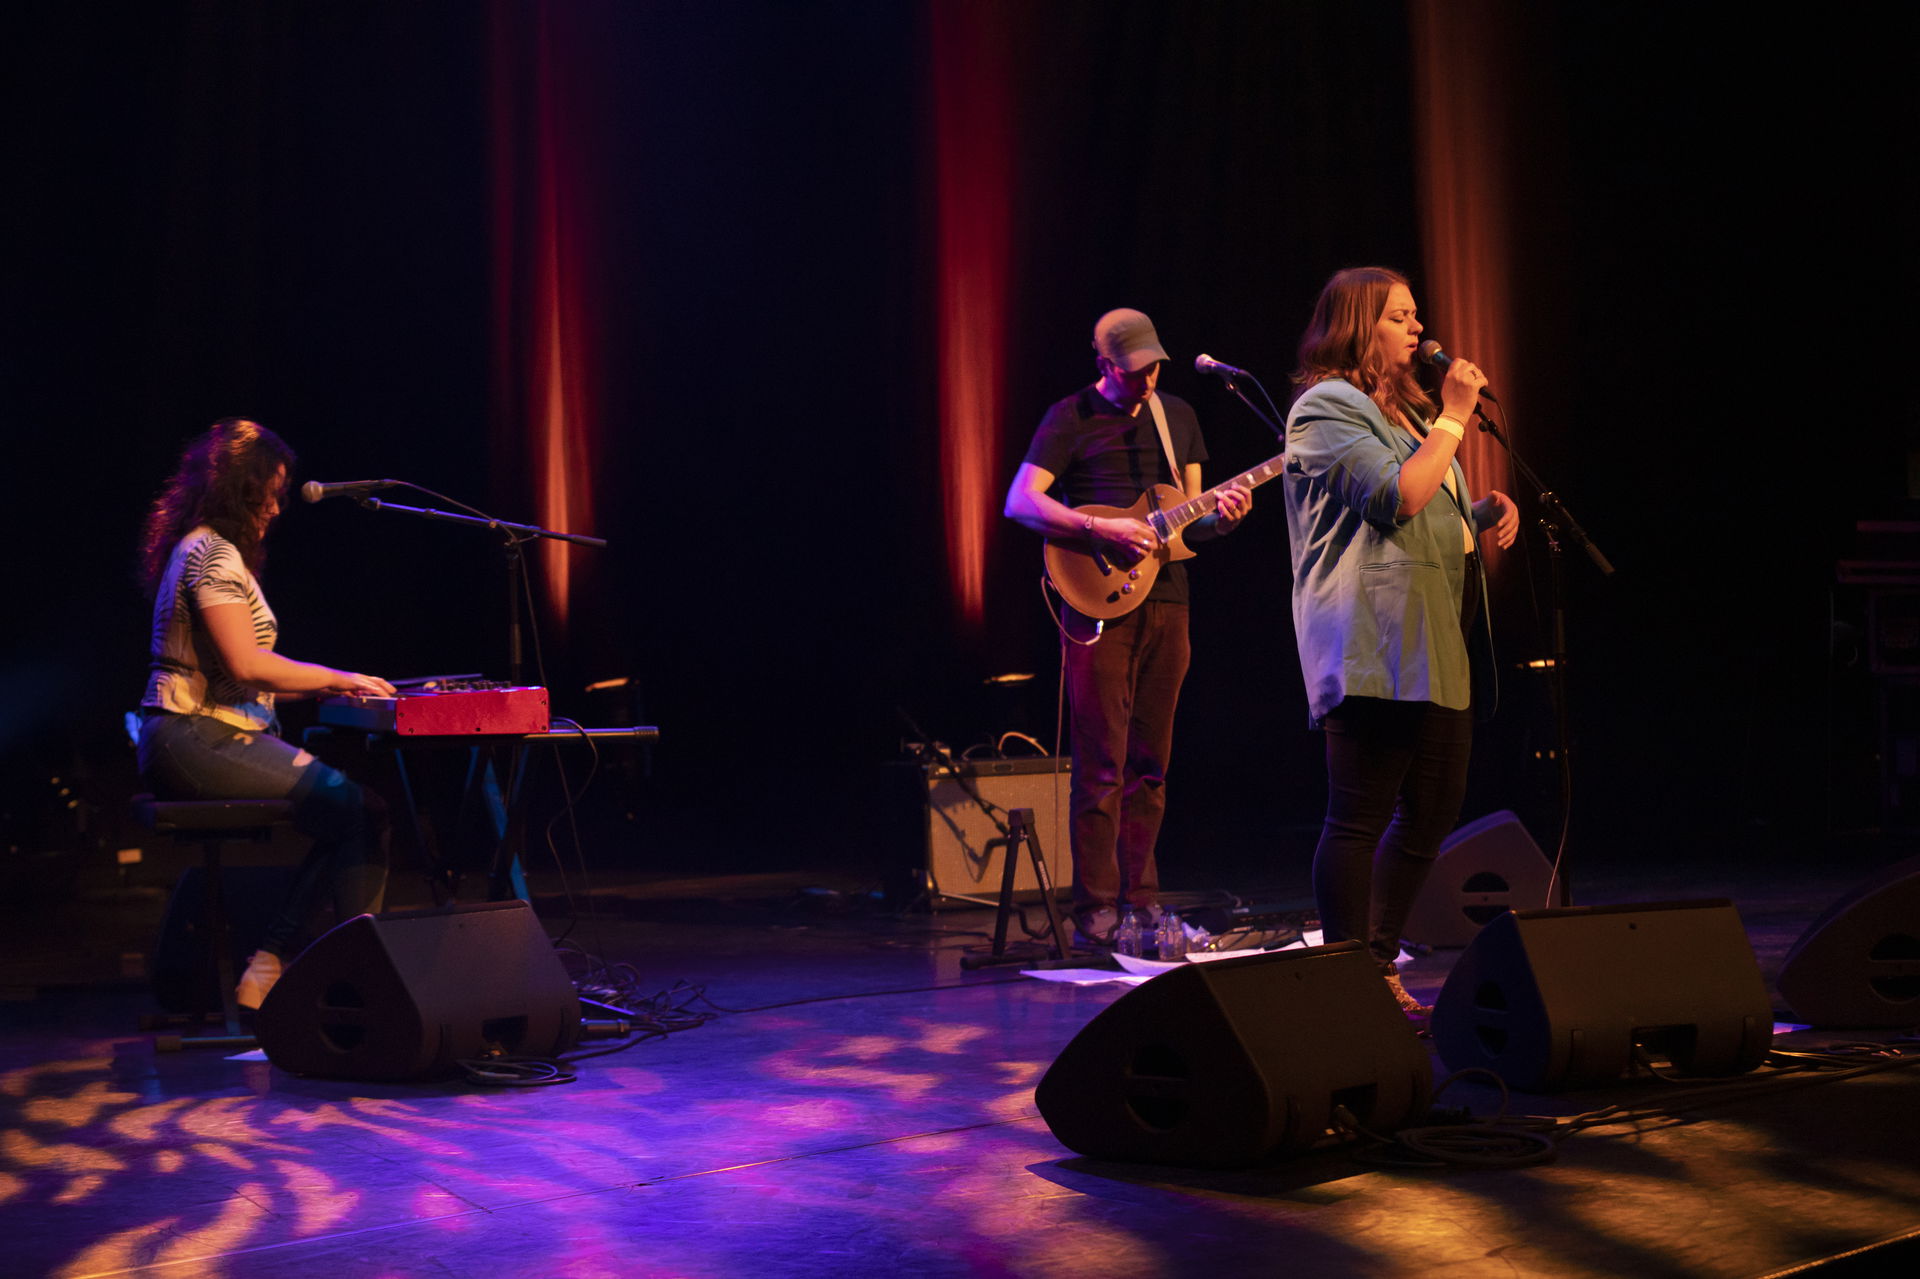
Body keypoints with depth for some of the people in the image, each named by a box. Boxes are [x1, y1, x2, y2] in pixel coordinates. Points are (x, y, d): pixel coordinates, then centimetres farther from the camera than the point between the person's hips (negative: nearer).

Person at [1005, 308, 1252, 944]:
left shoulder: (1176, 416, 15)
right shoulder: (1071, 418, -1)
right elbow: (1019, 502, -11)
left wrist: (1220, 517, -4)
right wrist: (1100, 530, -20)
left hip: (1166, 599, 5)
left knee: (1150, 761, 8)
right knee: (1102, 762, -7)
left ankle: (1140, 896, 15)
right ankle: (1096, 907, -2)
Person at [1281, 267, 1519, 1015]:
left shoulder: (1403, 407, 24)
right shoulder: (1327, 407, -7)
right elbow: (1399, 497, -19)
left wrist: (1488, 513, 12)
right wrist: (1454, 416, -12)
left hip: (1438, 642, 10)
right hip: (1376, 643, -10)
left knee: (1436, 805, 11)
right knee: (1361, 815, -8)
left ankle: (1380, 966, 21)